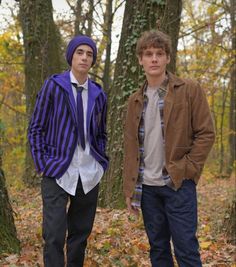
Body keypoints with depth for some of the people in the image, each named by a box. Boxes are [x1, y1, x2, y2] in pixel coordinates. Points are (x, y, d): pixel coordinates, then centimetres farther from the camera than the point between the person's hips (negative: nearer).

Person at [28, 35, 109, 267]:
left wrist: (101, 162, 6)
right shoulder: (53, 86, -3)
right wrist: (43, 164, -9)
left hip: (89, 175, 4)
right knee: (54, 236, -7)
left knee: (81, 233, 12)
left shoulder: (98, 94, 8)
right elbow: (36, 128, -2)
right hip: (57, 173, -4)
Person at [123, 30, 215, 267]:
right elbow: (130, 147, 13)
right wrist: (129, 188, 8)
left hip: (178, 184, -4)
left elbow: (206, 133, -5)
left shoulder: (190, 91, -2)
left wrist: (186, 169, -12)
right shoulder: (135, 100, 12)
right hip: (146, 186, 5)